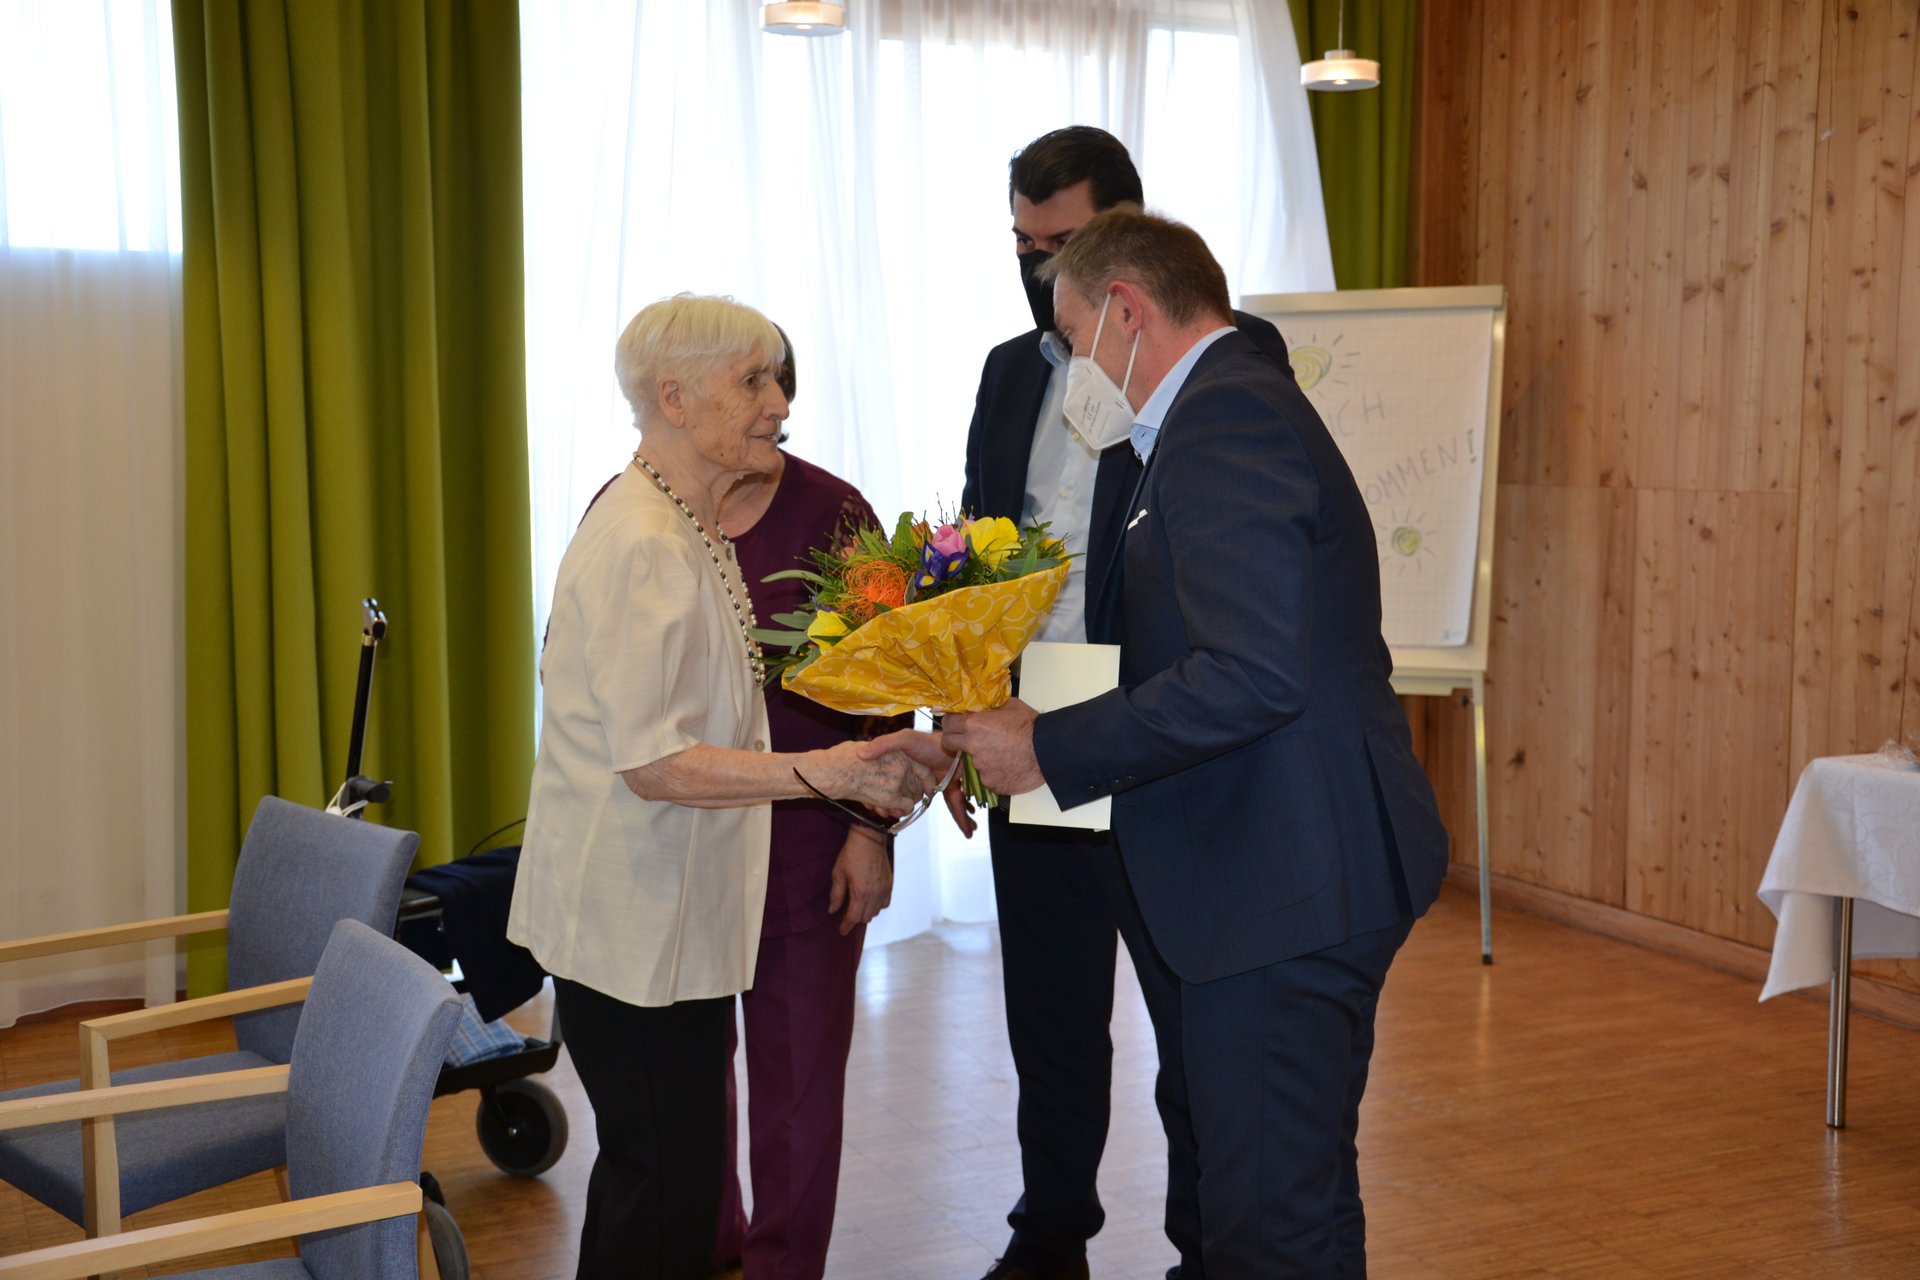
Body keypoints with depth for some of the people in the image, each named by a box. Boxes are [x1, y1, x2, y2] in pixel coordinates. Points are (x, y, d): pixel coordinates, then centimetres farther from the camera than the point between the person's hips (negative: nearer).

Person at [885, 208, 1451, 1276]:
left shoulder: (1228, 416, -16)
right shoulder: (1236, 404, 18)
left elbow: (1250, 676, -26)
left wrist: (1049, 749, -18)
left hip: (1285, 888, -11)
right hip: (1268, 878, 11)